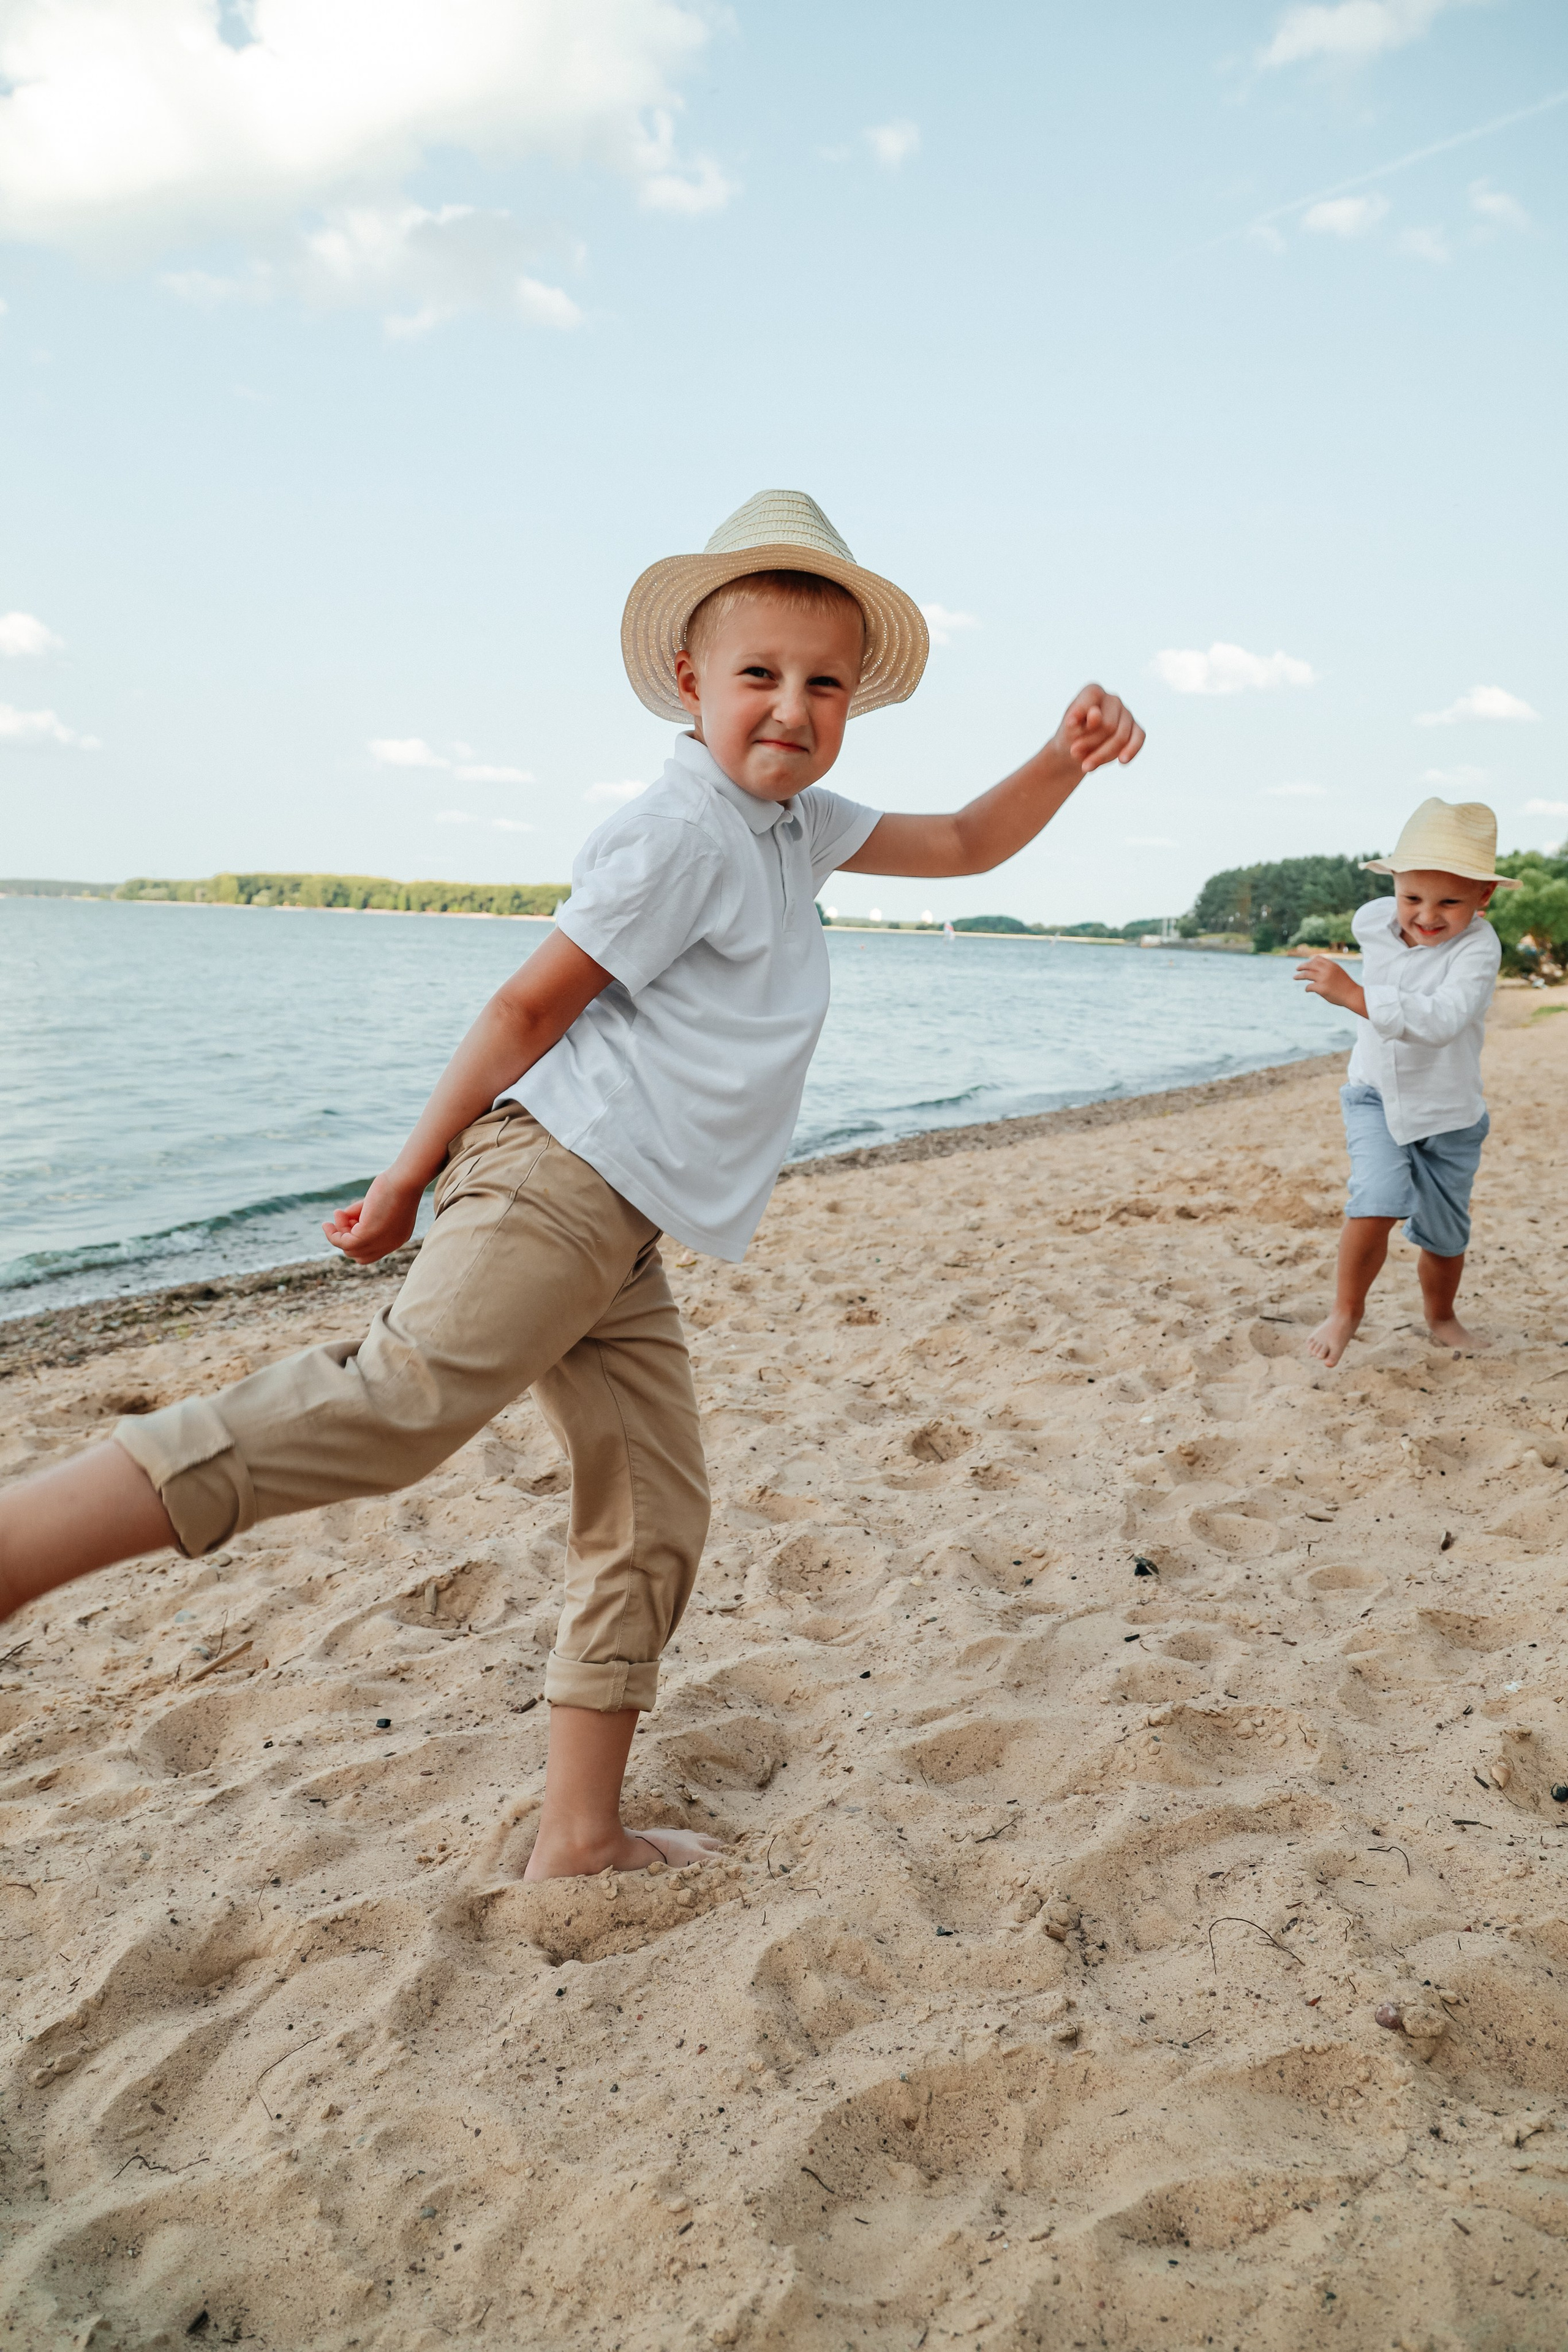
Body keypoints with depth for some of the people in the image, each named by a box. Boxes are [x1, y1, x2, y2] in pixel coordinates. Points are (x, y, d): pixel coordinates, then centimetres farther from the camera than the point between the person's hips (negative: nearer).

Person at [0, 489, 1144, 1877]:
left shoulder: (800, 825, 21)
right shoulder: (681, 832, -6)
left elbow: (964, 846, 29)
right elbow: (534, 1000, -8)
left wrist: (1068, 758, 12)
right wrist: (412, 1178, -6)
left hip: (627, 1237, 9)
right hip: (564, 1175, -9)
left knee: (654, 1523, 8)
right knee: (404, 1397, -30)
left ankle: (579, 1838, 17)